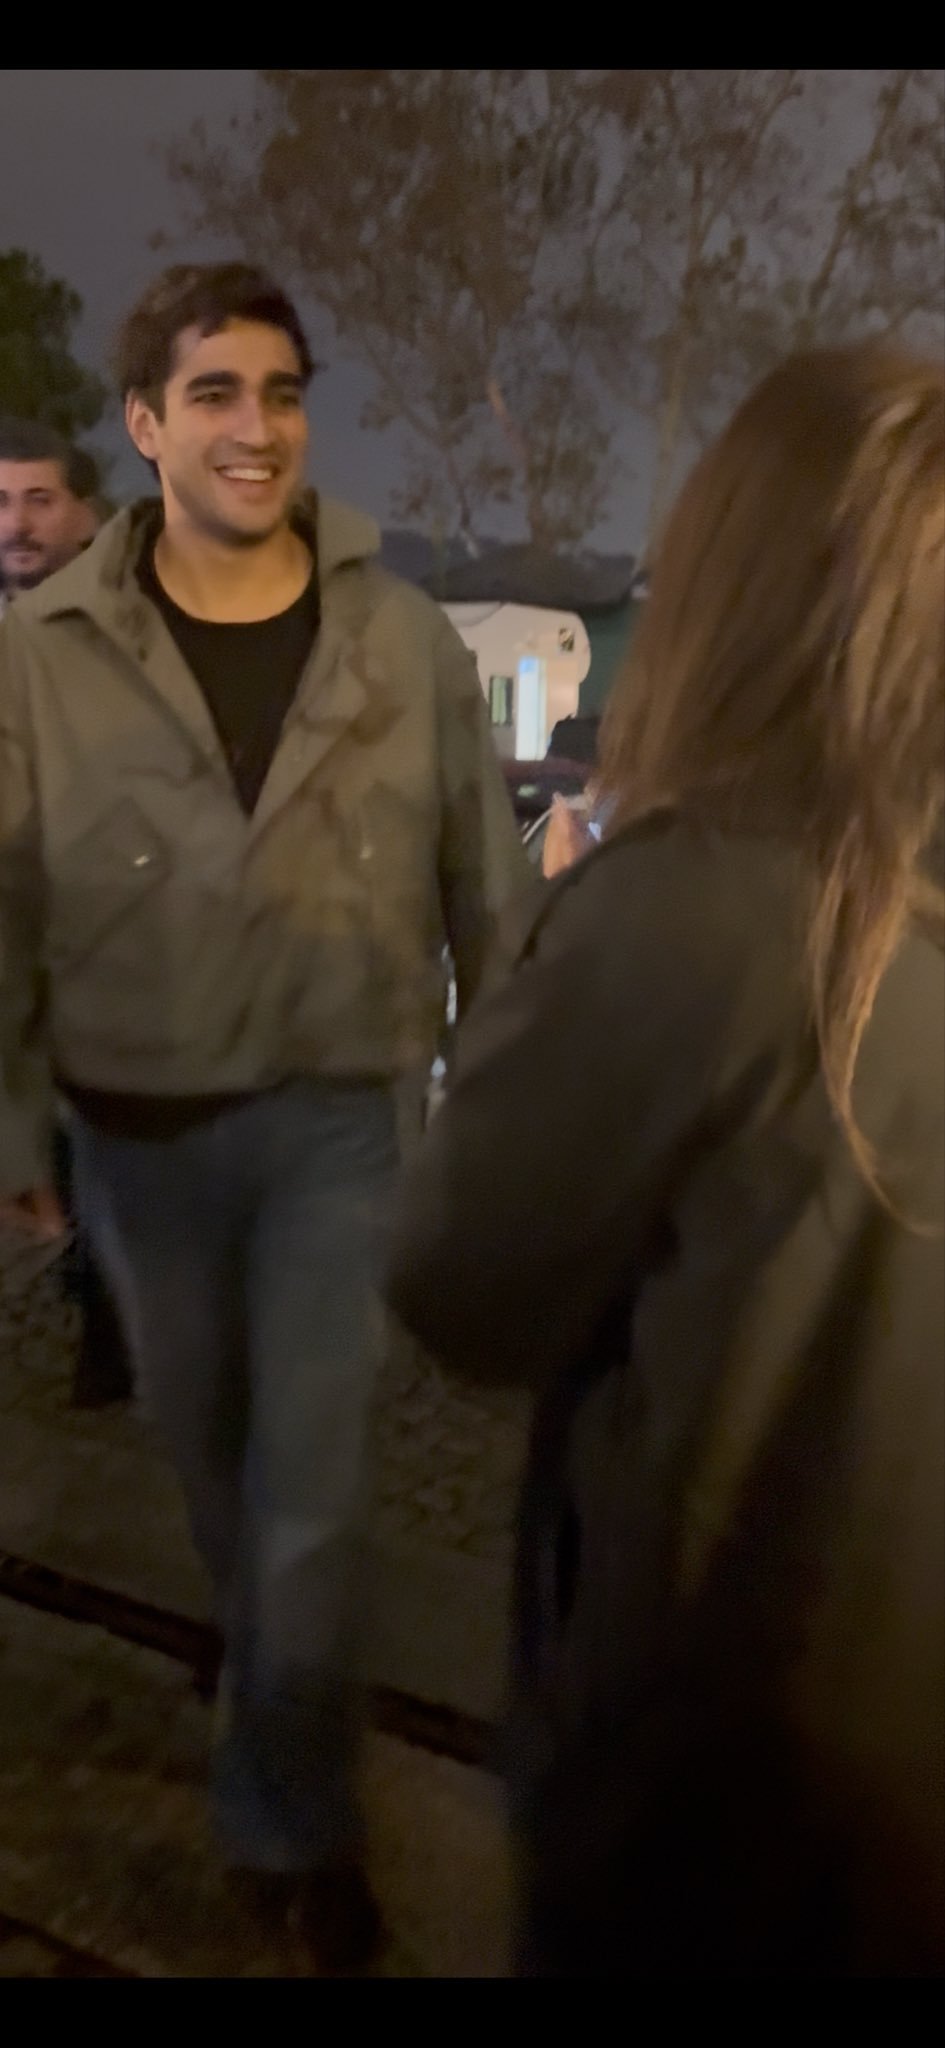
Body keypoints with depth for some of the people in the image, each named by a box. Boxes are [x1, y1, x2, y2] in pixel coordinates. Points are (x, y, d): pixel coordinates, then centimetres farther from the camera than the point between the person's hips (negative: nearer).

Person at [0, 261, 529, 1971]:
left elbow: (484, 886, 0)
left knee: (309, 1485, 2)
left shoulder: (405, 639, -6)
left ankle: (290, 1821, 25)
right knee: (209, 1454, 22)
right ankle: (284, 1735, 53)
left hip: (338, 1115, -1)